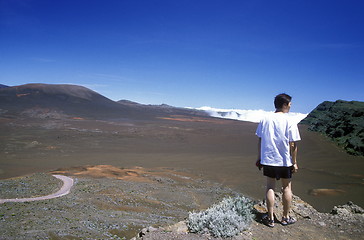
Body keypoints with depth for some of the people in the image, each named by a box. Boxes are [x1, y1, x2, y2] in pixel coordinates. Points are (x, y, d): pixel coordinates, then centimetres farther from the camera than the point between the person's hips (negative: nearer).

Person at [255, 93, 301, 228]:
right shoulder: (289, 122, -10)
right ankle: (286, 218, 25)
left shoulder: (265, 119, 1)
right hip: (285, 161, -3)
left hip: (267, 160, 3)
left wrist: (259, 158, 11)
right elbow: (293, 144, -10)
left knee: (270, 187, 10)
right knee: (287, 187, 13)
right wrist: (294, 162, -1)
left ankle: (270, 219, 15)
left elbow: (260, 141, 3)